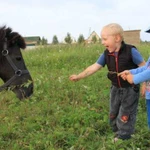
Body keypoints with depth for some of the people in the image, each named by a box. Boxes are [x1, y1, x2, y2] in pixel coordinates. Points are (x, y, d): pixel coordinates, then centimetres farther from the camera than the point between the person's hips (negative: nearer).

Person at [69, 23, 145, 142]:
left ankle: (123, 139, 16)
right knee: (113, 114, 16)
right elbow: (94, 67, -7)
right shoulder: (106, 54, -8)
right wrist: (79, 76, -11)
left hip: (130, 89, -6)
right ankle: (118, 134, 36)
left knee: (125, 116, 1)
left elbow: (144, 67, -16)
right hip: (116, 89, 6)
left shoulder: (130, 51, -23)